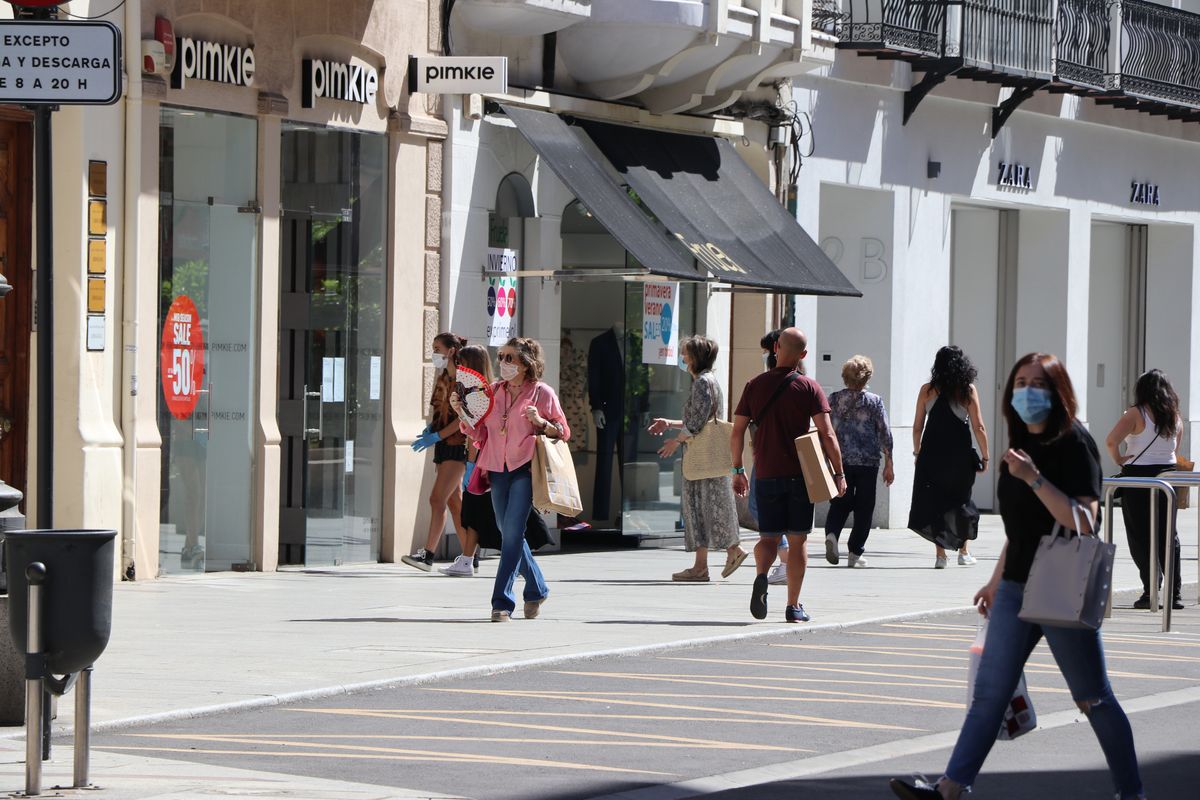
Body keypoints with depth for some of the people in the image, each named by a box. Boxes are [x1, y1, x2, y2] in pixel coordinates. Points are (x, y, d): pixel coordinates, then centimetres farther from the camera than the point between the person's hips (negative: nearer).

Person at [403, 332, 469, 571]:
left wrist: (436, 436, -20)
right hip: (443, 444, 9)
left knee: (437, 499, -15)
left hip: (457, 444, -9)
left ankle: (427, 554, -20)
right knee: (454, 501, 9)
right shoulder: (441, 377, 14)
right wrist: (429, 429, 2)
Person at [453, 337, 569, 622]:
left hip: (525, 469, -6)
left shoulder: (542, 393, -1)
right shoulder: (493, 392, 12)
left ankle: (502, 602, -12)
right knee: (510, 534, 12)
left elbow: (563, 432, 3)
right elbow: (480, 434, 14)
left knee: (512, 533, -14)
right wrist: (463, 414, -2)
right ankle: (536, 589, 31)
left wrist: (541, 423, -15)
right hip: (498, 469, 6)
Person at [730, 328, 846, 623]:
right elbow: (827, 435, -10)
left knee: (768, 537, 10)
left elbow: (737, 431, 4)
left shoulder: (755, 386, 3)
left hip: (766, 475, 2)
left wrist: (738, 470, 14)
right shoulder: (809, 388, -4)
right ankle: (793, 606, 6)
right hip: (800, 476, -2)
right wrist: (839, 474, -4)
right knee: (798, 539, 7)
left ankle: (761, 576, -20)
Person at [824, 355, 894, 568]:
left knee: (839, 503, 11)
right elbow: (885, 433, -3)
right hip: (867, 462, -2)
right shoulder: (874, 401, -3)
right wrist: (888, 464, 3)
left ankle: (831, 534, -17)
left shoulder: (833, 400, 2)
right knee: (864, 507, 8)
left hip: (839, 461, 2)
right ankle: (854, 554, 7)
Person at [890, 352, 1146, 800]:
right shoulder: (1021, 446, 13)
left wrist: (1033, 478, -26)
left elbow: (1083, 522, -22)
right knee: (989, 692, 1)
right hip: (1017, 587, 7)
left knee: (1093, 699, 2)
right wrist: (996, 581, 24)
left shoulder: (1074, 444, -11)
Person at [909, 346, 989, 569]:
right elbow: (978, 427, -5)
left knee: (935, 503, 5)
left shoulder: (927, 390, 0)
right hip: (960, 456, 0)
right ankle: (963, 551, 22)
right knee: (961, 500, 16)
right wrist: (984, 456, 4)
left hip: (932, 456, 0)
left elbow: (917, 427, 3)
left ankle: (940, 555, -1)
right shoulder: (968, 390, -3)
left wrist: (917, 452, 17)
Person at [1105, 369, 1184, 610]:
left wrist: (1119, 459, -5)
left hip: (1139, 477, -5)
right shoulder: (1175, 417, 6)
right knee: (1168, 535, 11)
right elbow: (1174, 449, 12)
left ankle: (1151, 590, -5)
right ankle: (1175, 592, 10)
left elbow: (1111, 440, -20)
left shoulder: (1136, 414, -10)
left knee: (1141, 537, 1)